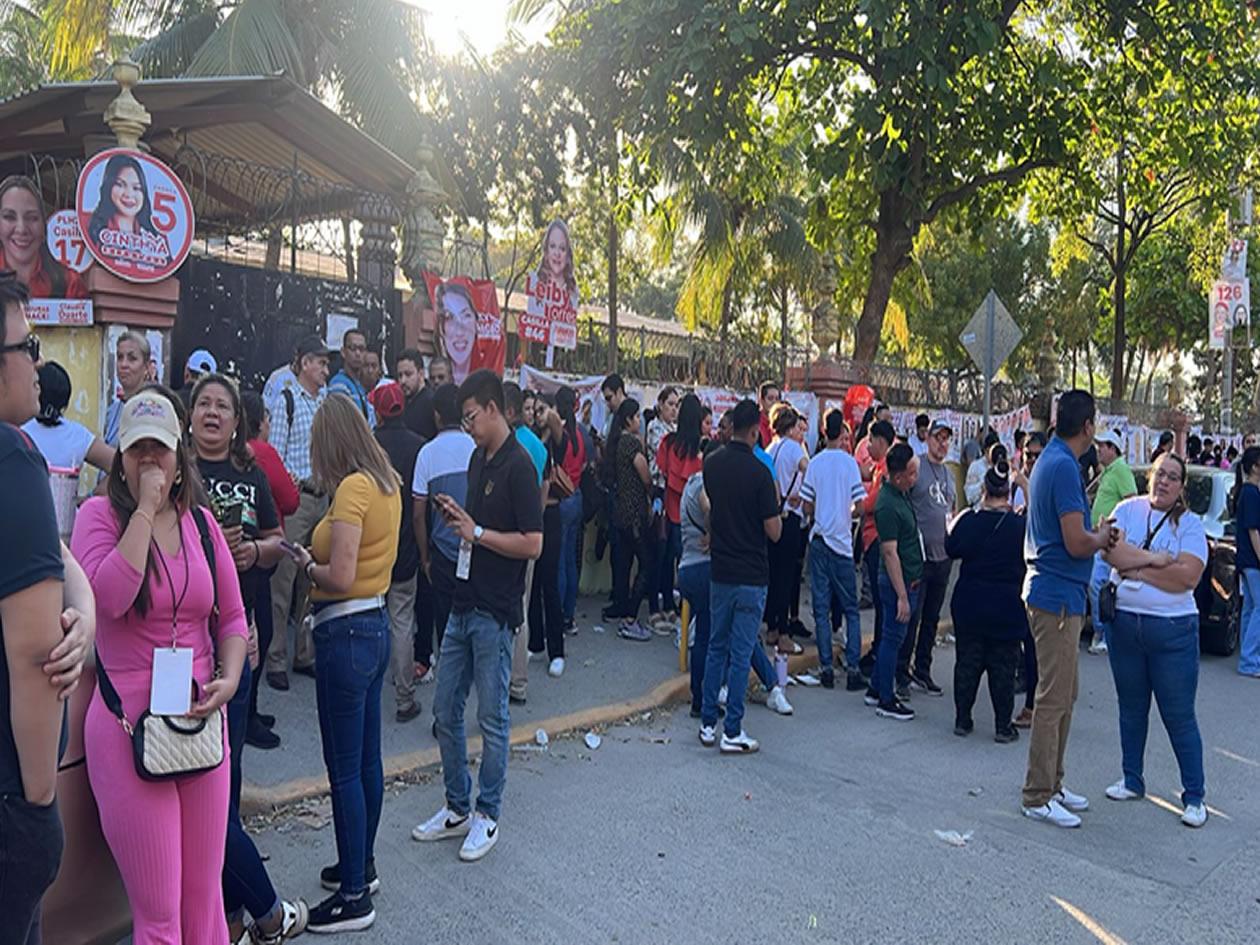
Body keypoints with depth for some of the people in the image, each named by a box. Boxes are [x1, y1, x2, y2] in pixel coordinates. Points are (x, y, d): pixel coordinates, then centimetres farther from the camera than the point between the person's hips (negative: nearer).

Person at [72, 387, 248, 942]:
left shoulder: (200, 521, 7)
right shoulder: (100, 514, -4)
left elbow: (232, 617, 11)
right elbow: (109, 598, -24)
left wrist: (229, 679, -6)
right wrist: (145, 510, -18)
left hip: (202, 720, 4)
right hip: (130, 725, -4)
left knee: (204, 895, 13)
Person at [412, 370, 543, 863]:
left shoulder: (518, 465, -14)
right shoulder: (478, 460, 12)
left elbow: (532, 544, -18)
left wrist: (477, 532, -15)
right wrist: (456, 516, 3)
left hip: (495, 612, -8)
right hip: (464, 604, 9)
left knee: (492, 718, 5)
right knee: (446, 711, 14)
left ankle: (486, 816, 20)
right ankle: (456, 808, 28)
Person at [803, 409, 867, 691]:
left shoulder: (814, 463, 0)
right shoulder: (849, 462, -5)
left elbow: (806, 506, 1)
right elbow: (859, 504, -6)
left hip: (819, 540, 2)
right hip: (841, 541, -2)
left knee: (821, 608, 7)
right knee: (851, 609, 7)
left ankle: (826, 669, 8)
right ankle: (853, 670, 4)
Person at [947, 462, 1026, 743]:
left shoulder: (969, 520, -9)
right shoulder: (1021, 524, -11)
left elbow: (952, 548, 3)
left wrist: (952, 526, 19)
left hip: (969, 604, 1)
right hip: (1007, 608, -1)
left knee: (967, 662, 11)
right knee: (1002, 667, 8)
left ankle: (962, 720, 19)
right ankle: (1003, 726, 13)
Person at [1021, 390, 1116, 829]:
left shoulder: (1049, 459, 13)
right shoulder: (1064, 467, -18)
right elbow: (1077, 543, -21)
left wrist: (1094, 534, 10)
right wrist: (1102, 538, -2)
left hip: (1051, 592, 10)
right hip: (1058, 596, -10)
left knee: (1062, 695, 18)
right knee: (1054, 698, -3)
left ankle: (1051, 783, 28)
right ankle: (1038, 796, 6)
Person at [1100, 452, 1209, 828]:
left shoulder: (1190, 523, -3)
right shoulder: (1128, 509, 3)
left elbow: (1188, 576, -17)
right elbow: (1112, 552, -12)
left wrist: (1136, 568, -13)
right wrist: (1157, 559, -14)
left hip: (1173, 629, -3)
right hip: (1125, 623, 3)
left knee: (1179, 716, 2)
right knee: (1131, 708, 15)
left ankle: (1194, 797, 14)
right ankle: (1132, 780, 29)